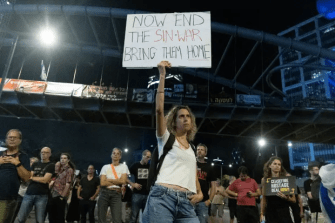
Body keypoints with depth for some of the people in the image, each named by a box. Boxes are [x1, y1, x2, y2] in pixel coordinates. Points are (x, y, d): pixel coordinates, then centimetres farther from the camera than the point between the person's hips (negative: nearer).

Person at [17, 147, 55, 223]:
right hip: (29, 193, 4)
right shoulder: (35, 164, 17)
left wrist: (32, 177, 1)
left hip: (42, 196, -4)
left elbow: (45, 180, -8)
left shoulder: (51, 165, 2)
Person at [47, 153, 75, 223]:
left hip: (61, 196, -6)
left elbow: (67, 184, -10)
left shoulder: (69, 170, -5)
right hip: (53, 194, 6)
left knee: (60, 217, 2)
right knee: (51, 215, 10)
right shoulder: (59, 168, 14)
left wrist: (62, 196, -14)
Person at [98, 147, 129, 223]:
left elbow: (123, 181, -8)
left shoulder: (123, 166, 6)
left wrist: (108, 180, -3)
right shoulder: (105, 167, 7)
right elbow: (102, 183, -5)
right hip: (104, 193, 2)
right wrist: (117, 182, -5)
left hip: (116, 194, -1)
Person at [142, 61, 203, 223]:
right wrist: (162, 75, -7)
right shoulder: (166, 138, 9)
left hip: (186, 203, 5)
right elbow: (159, 109, -6)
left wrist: (199, 193, 8)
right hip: (162, 197, -5)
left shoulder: (191, 149, 26)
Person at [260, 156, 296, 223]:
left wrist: (286, 197, -20)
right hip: (270, 212, 2)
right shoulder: (264, 180, 5)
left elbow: (293, 200, 0)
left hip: (284, 212, -1)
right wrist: (262, 214, 8)